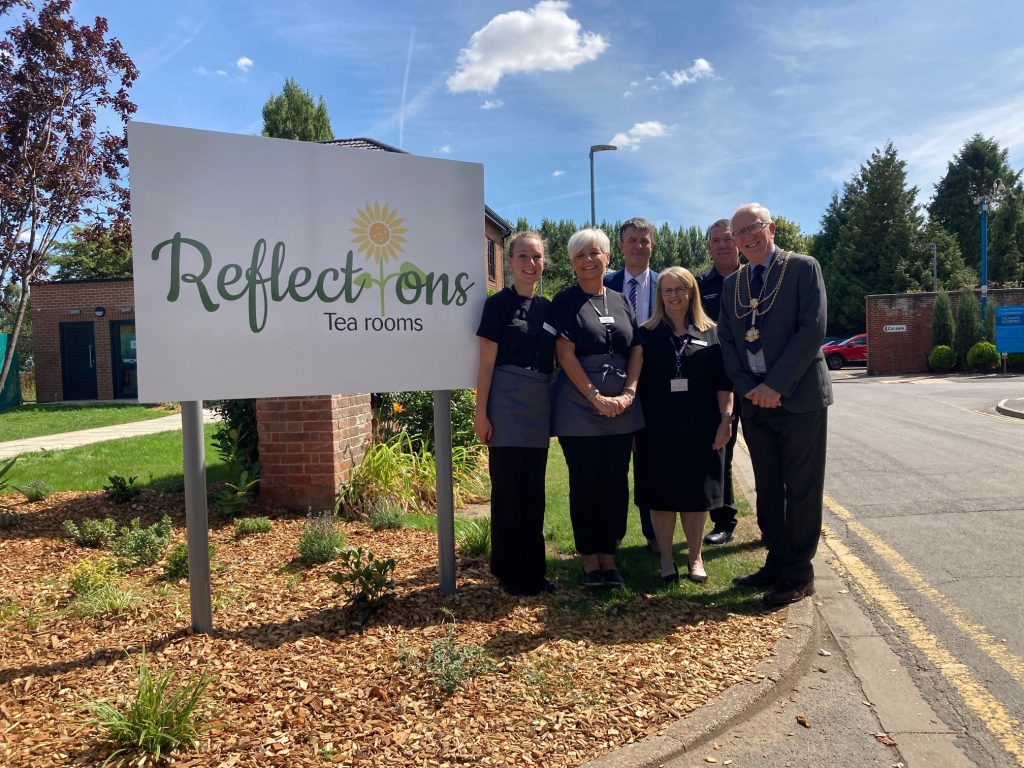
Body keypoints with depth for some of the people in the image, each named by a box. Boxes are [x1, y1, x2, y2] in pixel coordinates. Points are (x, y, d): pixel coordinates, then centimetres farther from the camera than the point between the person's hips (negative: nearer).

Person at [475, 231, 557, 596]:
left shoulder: (548, 308, 12)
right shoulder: (499, 303, -4)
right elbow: (487, 362, -7)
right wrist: (481, 412, -11)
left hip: (539, 408, 5)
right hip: (507, 407, -5)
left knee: (533, 491, 11)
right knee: (507, 489, 2)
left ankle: (534, 569, 23)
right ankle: (510, 572, 14)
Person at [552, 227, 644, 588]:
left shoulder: (621, 301, 12)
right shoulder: (565, 301, -1)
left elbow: (637, 350, 8)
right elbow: (565, 354, -9)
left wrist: (628, 392, -7)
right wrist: (596, 397, -14)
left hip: (621, 408, 4)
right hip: (579, 407, -4)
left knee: (616, 484, 7)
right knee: (585, 484, 3)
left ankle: (609, 555, 19)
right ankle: (590, 558, 15)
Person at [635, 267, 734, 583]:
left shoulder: (710, 334, 6)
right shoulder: (646, 335, 4)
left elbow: (723, 382, 5)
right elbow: (637, 382, 3)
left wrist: (726, 419, -4)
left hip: (700, 429, 1)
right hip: (657, 430, 0)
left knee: (696, 493, 9)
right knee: (661, 494, 5)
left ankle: (695, 556, 24)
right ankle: (665, 557, 19)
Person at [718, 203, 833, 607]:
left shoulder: (803, 268, -3)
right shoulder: (731, 283, 13)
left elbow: (812, 330, -12)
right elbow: (727, 341, 10)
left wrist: (775, 385, -16)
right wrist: (747, 388, -5)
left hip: (799, 396, -5)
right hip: (755, 401, 5)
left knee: (801, 490, 1)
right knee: (767, 489, 12)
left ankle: (798, 574, 12)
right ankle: (776, 562, 25)